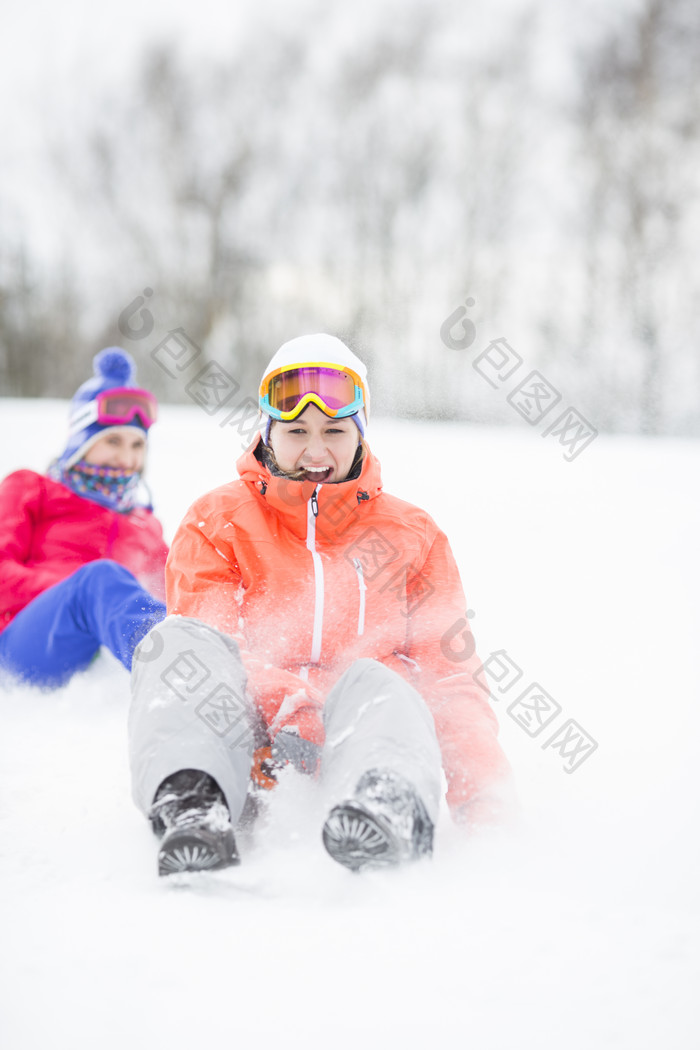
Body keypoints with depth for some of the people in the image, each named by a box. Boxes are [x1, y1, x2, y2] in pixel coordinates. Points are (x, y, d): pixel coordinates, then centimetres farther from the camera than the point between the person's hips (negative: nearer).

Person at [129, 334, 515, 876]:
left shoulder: (413, 534, 22)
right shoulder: (217, 522, 18)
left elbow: (451, 669, 14)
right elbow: (204, 655, 3)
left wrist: (479, 767, -7)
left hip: (351, 729, 0)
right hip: (248, 729, 1)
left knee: (371, 683, -35)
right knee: (179, 640, -27)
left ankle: (392, 805, -68)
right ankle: (193, 805, -52)